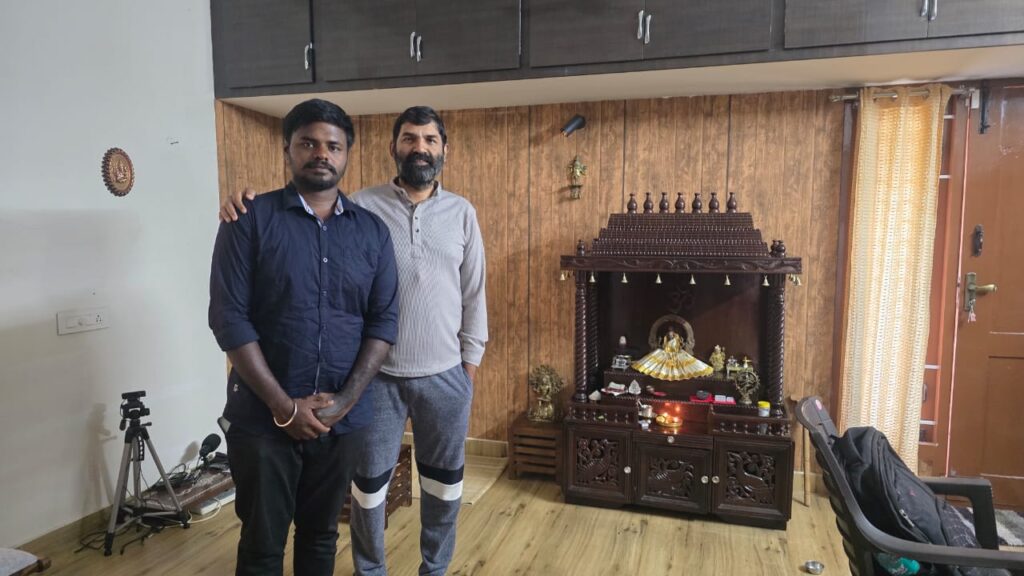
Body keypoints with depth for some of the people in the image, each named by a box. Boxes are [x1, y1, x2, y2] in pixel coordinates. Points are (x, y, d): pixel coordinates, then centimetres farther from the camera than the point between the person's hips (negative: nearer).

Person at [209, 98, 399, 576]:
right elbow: (229, 318, -10)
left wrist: (345, 400, -10)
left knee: (321, 535, 18)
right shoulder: (251, 219, -5)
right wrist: (284, 405, -14)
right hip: (263, 419, -2)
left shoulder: (372, 230, 3)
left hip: (344, 419, 3)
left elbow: (384, 320, 1)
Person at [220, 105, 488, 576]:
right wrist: (246, 202, -27)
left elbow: (473, 294, 5)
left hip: (445, 376, 2)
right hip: (378, 374, -2)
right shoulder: (361, 206, -4)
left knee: (443, 482, 16)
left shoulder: (461, 212, 3)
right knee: (369, 483, 12)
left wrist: (470, 363, 5)